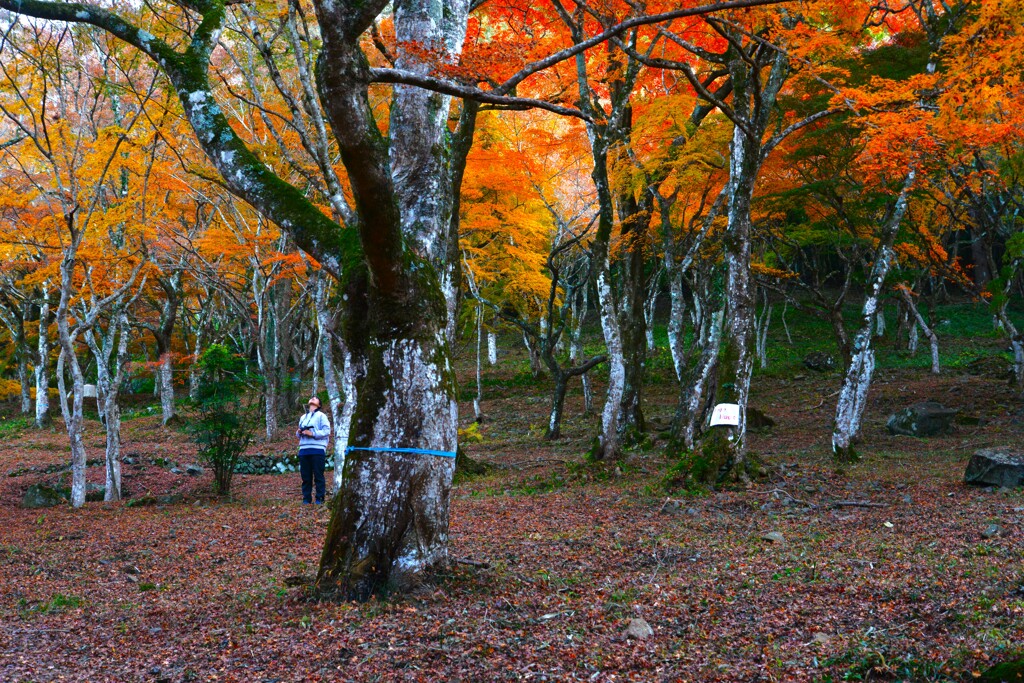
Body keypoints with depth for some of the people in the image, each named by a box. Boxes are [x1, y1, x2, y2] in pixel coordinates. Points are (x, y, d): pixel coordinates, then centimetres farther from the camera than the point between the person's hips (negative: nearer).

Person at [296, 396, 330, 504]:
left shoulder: (321, 416, 5)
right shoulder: (303, 417, 23)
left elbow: (326, 431, -6)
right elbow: (299, 434, 26)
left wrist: (313, 434, -16)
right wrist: (299, 433, 3)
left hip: (317, 450, -5)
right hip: (304, 450, 5)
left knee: (318, 475, -3)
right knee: (305, 476, 4)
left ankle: (319, 498, 1)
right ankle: (306, 498, 10)